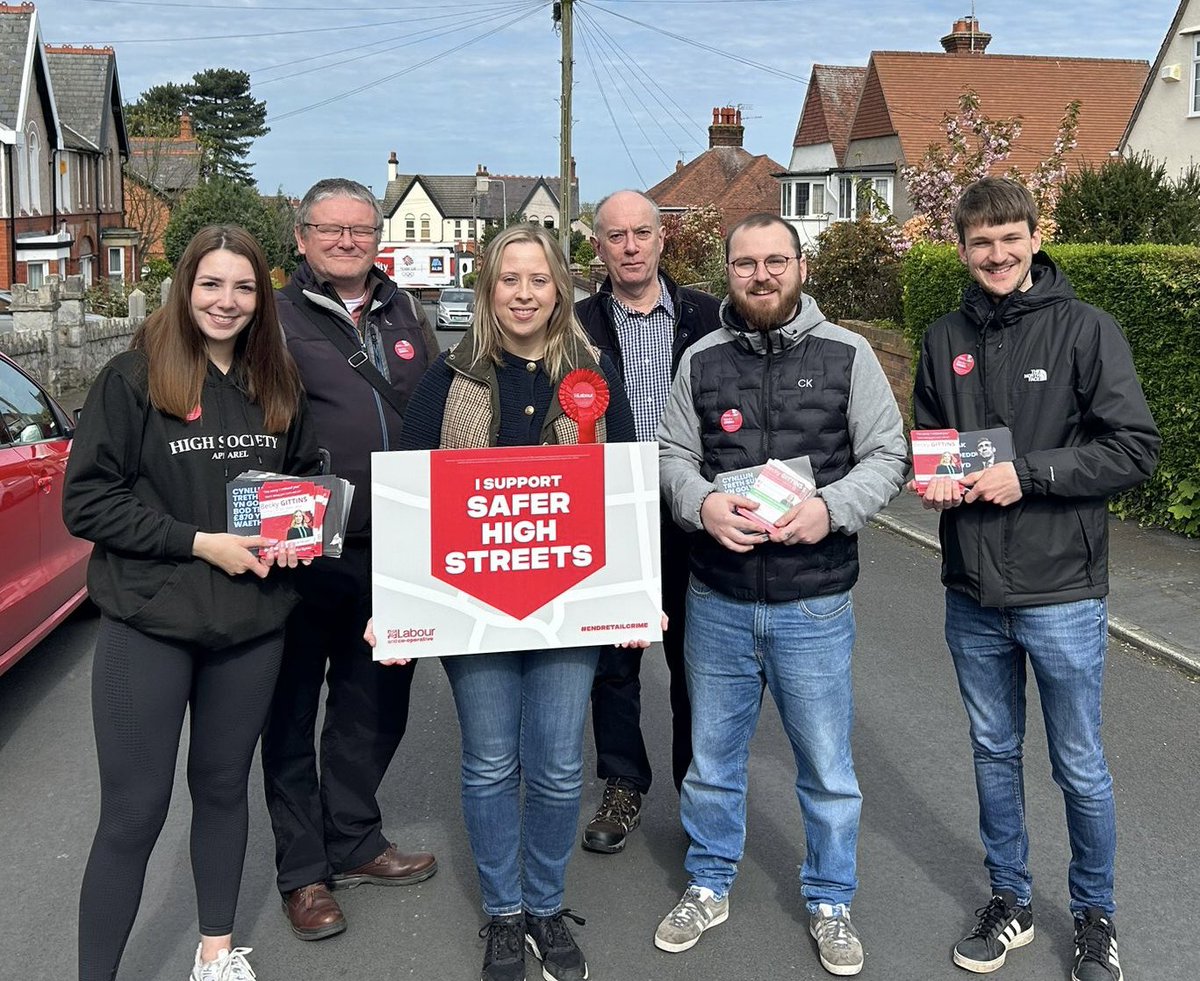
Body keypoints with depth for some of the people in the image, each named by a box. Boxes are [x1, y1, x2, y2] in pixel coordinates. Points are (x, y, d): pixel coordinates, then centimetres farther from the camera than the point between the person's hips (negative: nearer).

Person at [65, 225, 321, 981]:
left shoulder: (278, 386, 4)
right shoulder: (134, 378, -9)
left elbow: (306, 475, 17)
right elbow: (86, 501, -11)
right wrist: (201, 542, -18)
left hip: (253, 622, 4)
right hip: (148, 623, -4)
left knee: (225, 785, 18)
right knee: (133, 811, 0)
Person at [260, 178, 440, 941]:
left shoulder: (405, 315, 13)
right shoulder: (276, 320, -3)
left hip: (391, 549, 5)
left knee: (376, 703, 16)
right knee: (293, 711, 7)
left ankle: (354, 842, 33)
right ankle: (304, 870, 20)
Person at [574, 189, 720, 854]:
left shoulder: (706, 316, 2)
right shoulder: (578, 324, 2)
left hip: (689, 517, 0)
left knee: (693, 657, 10)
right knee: (613, 660, 10)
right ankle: (623, 787, 27)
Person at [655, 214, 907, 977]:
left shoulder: (847, 355, -3)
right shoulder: (701, 361, 3)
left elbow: (888, 455, -3)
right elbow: (672, 456, 4)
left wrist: (831, 509, -20)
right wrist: (702, 504, -17)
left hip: (814, 605, -2)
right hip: (717, 600, 2)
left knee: (828, 765, 11)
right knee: (713, 755, 16)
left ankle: (831, 902, 32)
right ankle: (710, 886, 36)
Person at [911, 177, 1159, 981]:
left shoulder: (1085, 329, -8)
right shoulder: (946, 340, 6)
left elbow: (1136, 449, -11)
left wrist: (1027, 474, -19)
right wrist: (936, 479, -7)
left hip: (1062, 591, -4)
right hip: (973, 593, 4)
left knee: (1079, 766, 10)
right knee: (994, 753, 17)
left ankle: (1096, 916, 31)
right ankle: (1010, 902, 34)